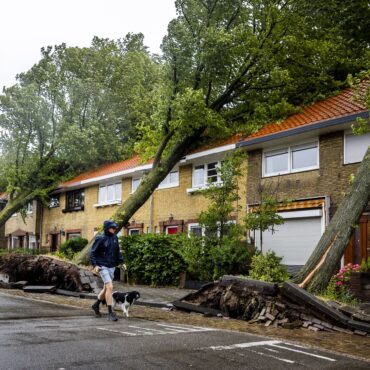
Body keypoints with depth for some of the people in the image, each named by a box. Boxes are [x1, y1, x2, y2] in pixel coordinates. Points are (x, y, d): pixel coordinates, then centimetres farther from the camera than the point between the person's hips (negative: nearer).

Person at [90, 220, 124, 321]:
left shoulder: (115, 238, 6)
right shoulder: (100, 238, -11)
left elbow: (117, 251, 16)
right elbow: (93, 252, -9)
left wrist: (121, 262, 8)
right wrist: (95, 265, -17)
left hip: (112, 267, 7)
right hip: (103, 267, -7)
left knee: (106, 288, 16)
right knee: (110, 287, -16)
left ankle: (96, 305, 39)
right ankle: (110, 312, -11)